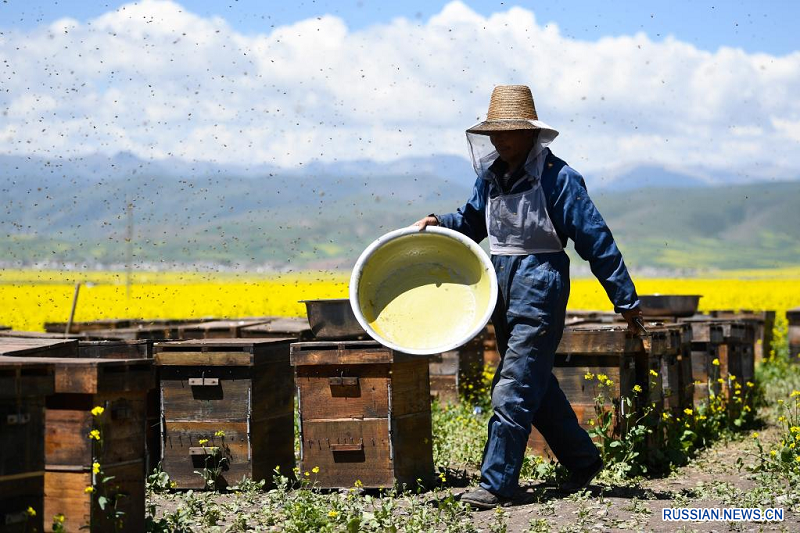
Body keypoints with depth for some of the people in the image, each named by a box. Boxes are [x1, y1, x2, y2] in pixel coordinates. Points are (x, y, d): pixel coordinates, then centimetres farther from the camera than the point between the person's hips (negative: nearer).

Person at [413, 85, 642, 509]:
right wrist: (437, 224, 3)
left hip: (539, 287, -8)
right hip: (502, 285, 8)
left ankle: (497, 484, -5)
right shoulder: (490, 176, 7)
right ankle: (583, 460, 30)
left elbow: (595, 238, -13)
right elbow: (471, 220, 25)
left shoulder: (556, 177, -13)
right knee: (537, 386, 15)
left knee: (514, 390, -9)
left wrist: (625, 298, -13)